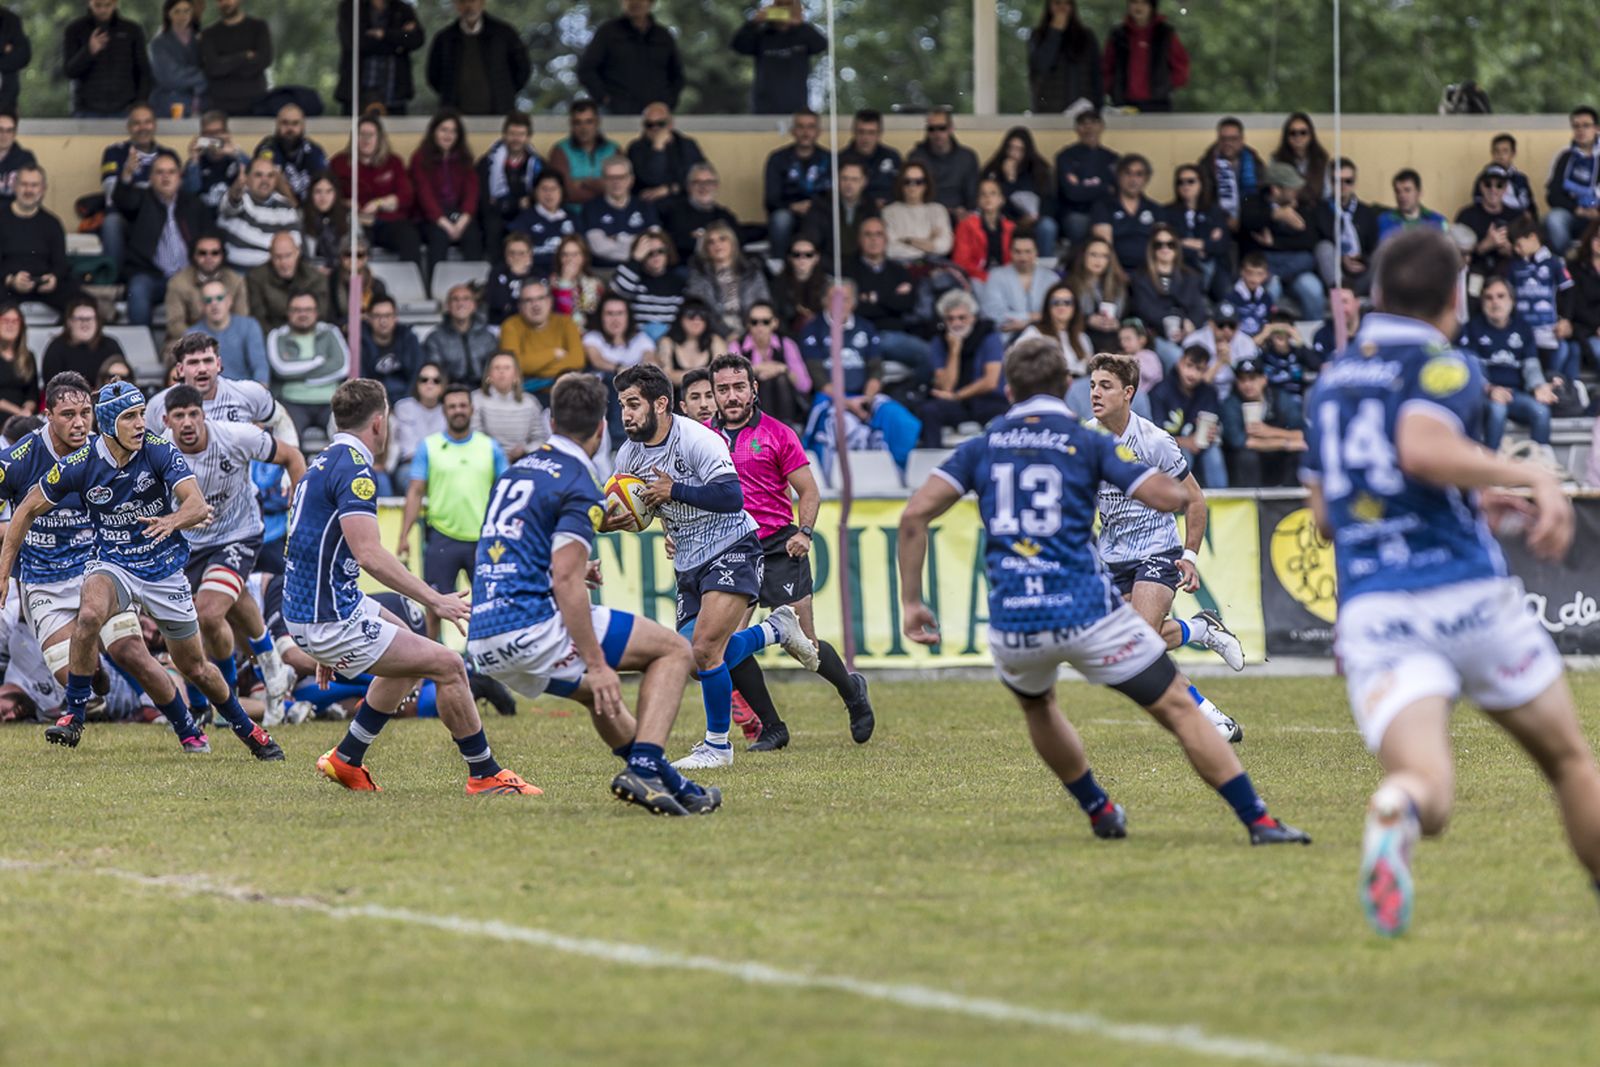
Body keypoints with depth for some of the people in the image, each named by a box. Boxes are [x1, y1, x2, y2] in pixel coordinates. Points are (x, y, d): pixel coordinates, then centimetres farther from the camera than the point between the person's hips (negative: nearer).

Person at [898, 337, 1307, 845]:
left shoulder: (981, 448, 10)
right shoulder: (1089, 443, 3)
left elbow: (915, 513, 0)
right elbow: (1171, 497, -6)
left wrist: (911, 602, 4)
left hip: (1013, 625, 3)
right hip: (1087, 611, -3)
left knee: (1037, 706, 35)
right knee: (1178, 708, 4)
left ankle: (1100, 812, 40)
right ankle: (1258, 821, -4)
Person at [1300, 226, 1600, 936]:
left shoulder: (1332, 380, 19)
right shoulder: (1442, 365, -2)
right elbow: (1422, 447, -23)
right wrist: (1531, 478, -14)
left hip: (1369, 606, 4)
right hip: (1465, 596, -4)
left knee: (1425, 789, -16)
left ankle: (1395, 810, -51)